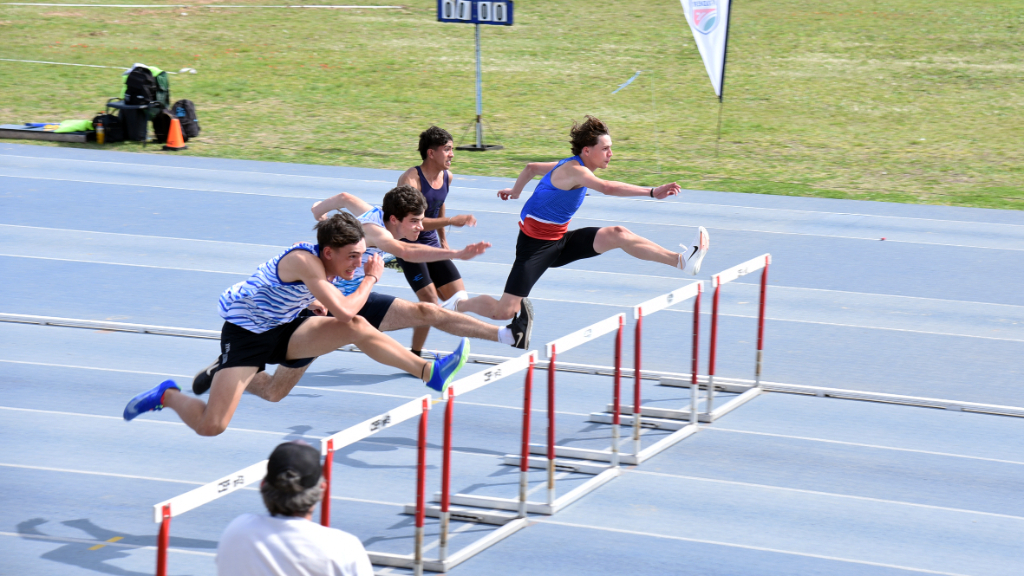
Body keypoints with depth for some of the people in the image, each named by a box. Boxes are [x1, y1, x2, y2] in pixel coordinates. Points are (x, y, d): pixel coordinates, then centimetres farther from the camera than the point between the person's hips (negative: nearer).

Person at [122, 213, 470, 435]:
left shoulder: (324, 261, -1)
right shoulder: (305, 260, -28)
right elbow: (343, 310, -36)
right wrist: (371, 278, -22)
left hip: (284, 329, 7)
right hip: (245, 334, -7)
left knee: (357, 328, -18)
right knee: (211, 426, -13)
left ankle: (429, 373, -10)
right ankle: (167, 395, 16)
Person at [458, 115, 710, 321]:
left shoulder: (568, 166, 7)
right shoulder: (573, 170, -22)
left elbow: (531, 167, 25)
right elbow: (607, 188, -41)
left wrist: (515, 191, 44)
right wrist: (652, 192, -47)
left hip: (559, 241, 9)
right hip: (535, 245, -9)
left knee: (616, 234, -10)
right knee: (505, 311, -12)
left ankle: (680, 260, -16)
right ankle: (458, 305, 15)